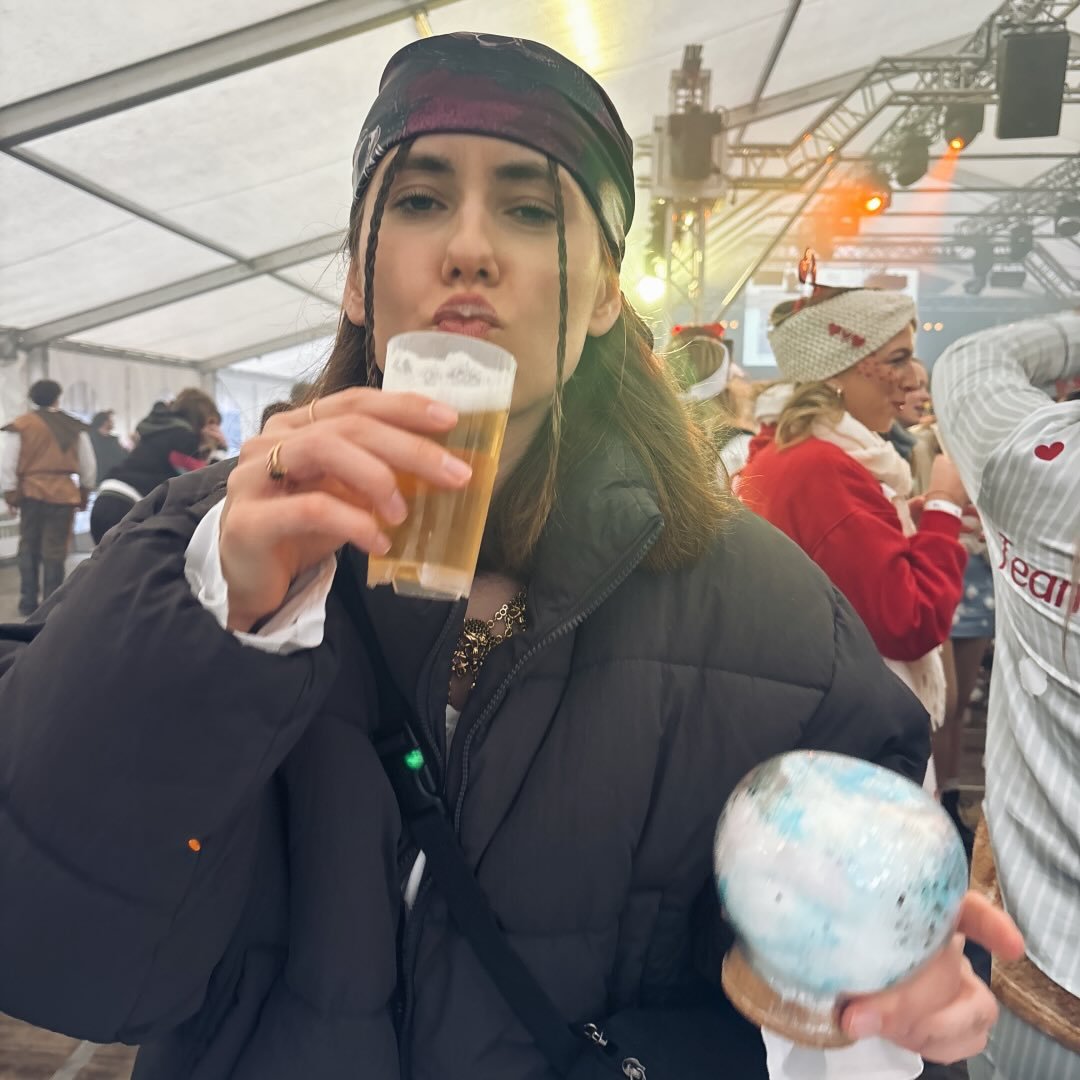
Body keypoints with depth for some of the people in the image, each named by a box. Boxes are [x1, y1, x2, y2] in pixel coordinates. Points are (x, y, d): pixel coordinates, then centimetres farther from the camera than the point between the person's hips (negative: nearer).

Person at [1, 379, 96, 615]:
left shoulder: (20, 425, 0)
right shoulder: (75, 427, 5)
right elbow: (88, 465, 7)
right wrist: (84, 493, 16)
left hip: (31, 493, 0)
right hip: (64, 494, 0)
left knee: (29, 548, 13)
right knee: (54, 551, 3)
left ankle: (28, 602, 15)